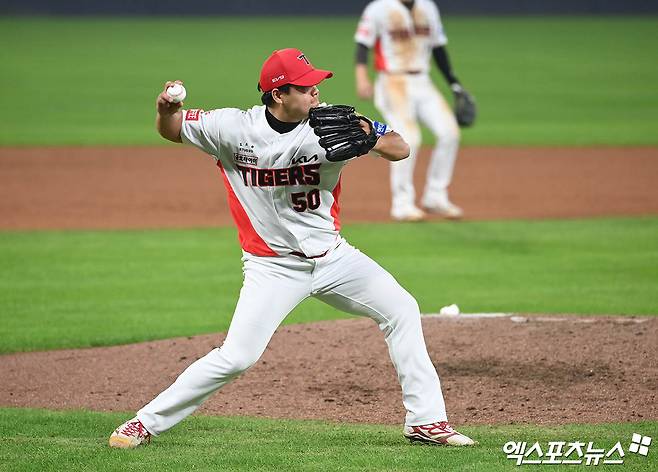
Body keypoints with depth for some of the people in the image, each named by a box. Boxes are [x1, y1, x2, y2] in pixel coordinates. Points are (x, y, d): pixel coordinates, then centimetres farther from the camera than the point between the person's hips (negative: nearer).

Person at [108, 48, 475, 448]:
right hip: (273, 264, -3)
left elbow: (401, 151, -18)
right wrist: (166, 109, -24)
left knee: (402, 310, -2)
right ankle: (147, 423, -1)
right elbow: (171, 130, 0)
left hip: (331, 255, 3)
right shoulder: (234, 128, -14)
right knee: (236, 358, -14)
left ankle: (426, 420, 8)